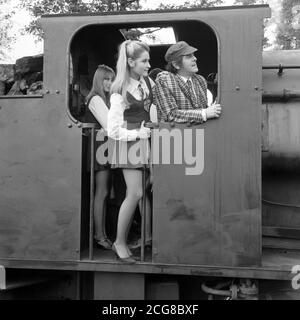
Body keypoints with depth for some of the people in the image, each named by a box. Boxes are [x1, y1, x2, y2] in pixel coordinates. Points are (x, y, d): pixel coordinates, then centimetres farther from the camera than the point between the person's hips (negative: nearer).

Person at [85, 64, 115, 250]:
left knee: (104, 192, 7)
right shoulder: (96, 99, -6)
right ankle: (99, 236, -1)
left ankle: (102, 234, 12)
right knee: (102, 192, -7)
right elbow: (109, 125, -16)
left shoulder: (105, 99, 20)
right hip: (100, 146, -8)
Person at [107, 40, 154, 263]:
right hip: (130, 141, -6)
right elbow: (113, 130, -18)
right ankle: (120, 242, 7)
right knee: (135, 193, -8)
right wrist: (137, 134, -15)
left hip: (147, 138, 6)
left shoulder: (147, 81, 0)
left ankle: (148, 236, 23)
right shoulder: (119, 91, -16)